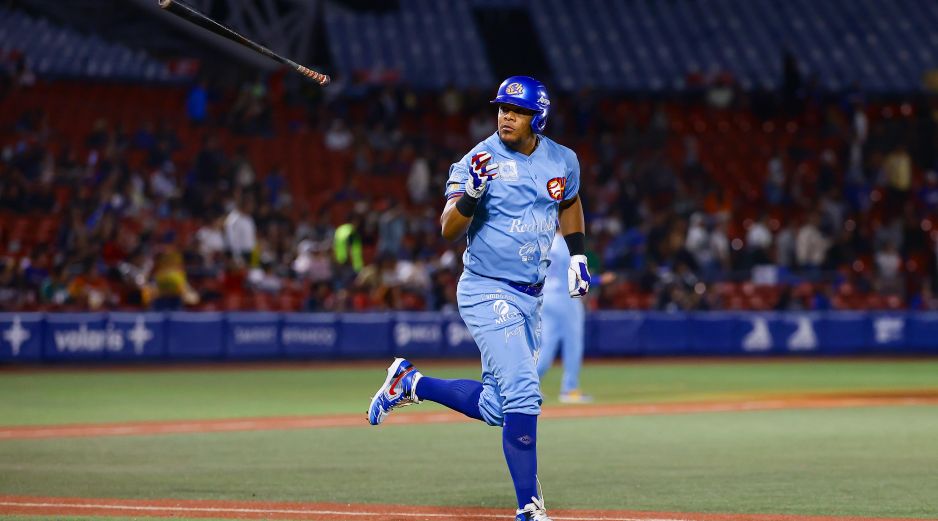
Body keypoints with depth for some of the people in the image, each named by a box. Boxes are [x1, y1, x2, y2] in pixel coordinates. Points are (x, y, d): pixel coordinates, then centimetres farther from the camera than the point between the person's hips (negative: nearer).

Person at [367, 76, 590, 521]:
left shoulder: (562, 161, 3)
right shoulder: (478, 162, -12)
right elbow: (449, 230, -18)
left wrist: (578, 255, 14)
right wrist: (473, 191, -34)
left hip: (530, 297, 6)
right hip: (487, 293, -6)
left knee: (495, 407, 11)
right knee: (522, 396, -16)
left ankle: (410, 383, 29)